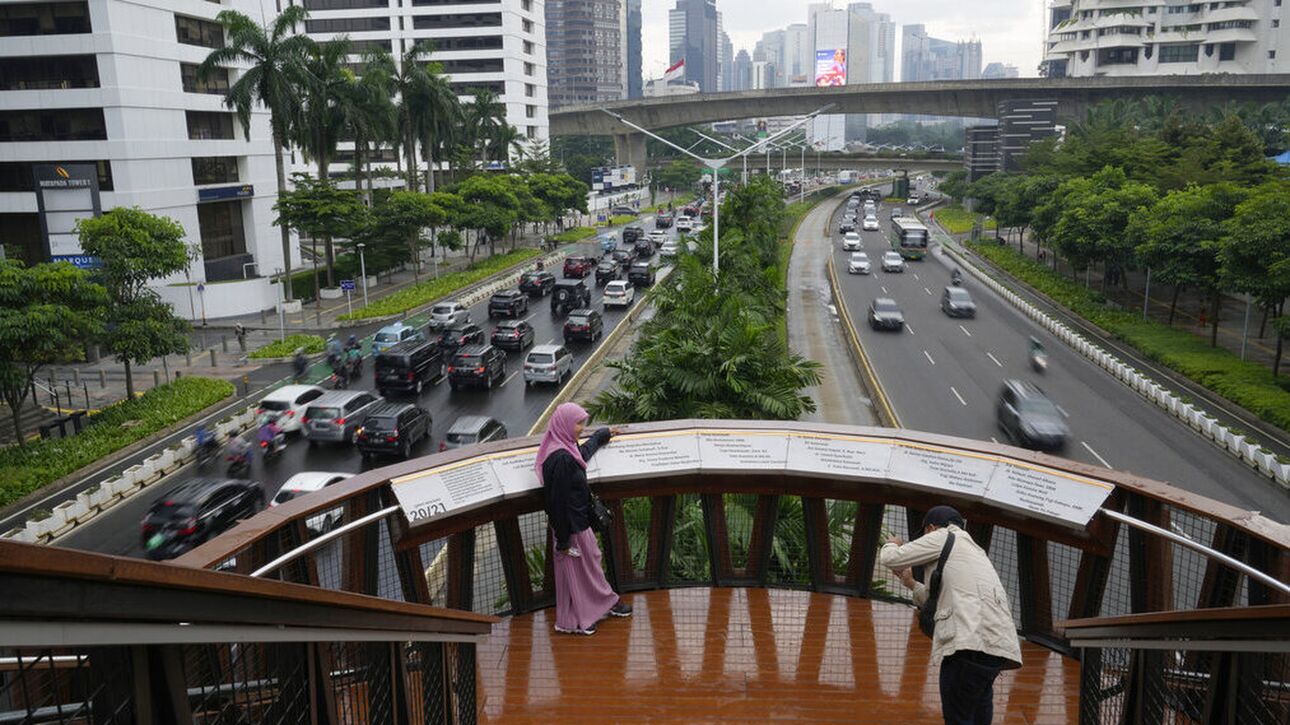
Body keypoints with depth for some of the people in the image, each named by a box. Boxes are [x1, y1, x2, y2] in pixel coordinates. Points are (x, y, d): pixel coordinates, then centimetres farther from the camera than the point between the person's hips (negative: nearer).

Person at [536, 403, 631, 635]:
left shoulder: (568, 450, 1)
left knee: (591, 561, 24)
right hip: (571, 526, -9)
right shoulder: (560, 459, -29)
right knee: (573, 570, 7)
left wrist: (602, 434, 44)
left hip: (579, 521, 10)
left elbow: (584, 452, 28)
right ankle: (573, 622, 25)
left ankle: (607, 602, 42)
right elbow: (559, 501, -27)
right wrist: (563, 540, -22)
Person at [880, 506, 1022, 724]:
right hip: (996, 647, 9)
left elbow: (889, 559, 4)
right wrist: (912, 584, 42)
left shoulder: (943, 537, 8)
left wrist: (892, 544, 26)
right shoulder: (972, 549, 32)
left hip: (972, 642, -9)